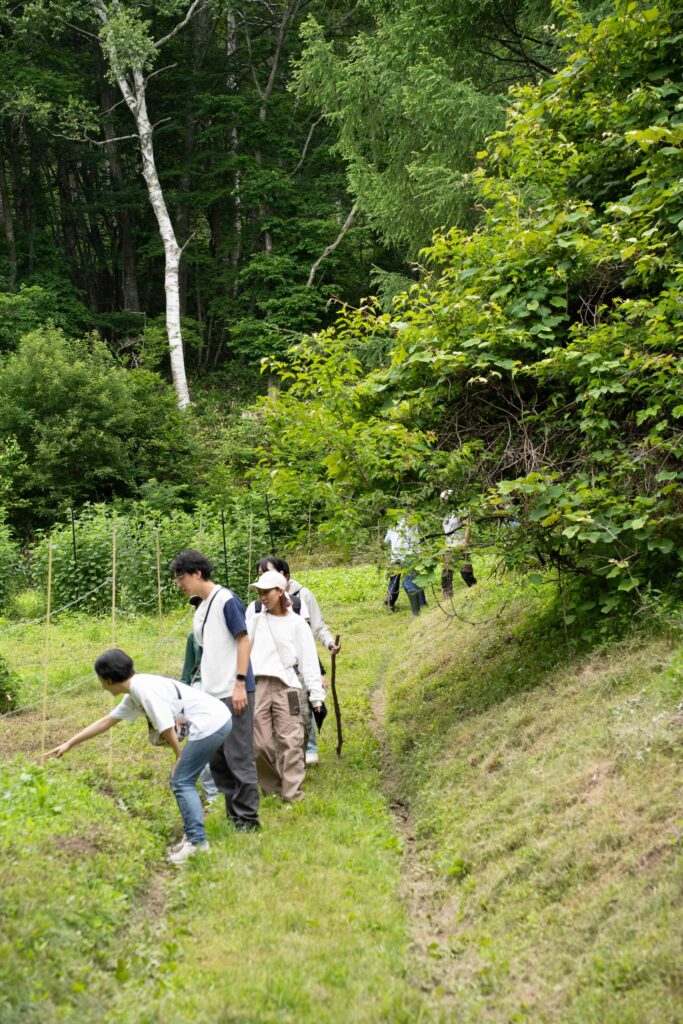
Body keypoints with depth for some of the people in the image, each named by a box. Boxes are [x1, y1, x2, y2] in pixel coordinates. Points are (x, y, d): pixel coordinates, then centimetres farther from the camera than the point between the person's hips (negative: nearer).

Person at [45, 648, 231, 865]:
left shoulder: (146, 690, -14)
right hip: (219, 721, 10)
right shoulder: (133, 696, 18)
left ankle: (197, 841, -5)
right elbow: (105, 722, 27)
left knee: (181, 781, -5)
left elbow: (167, 728, -13)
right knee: (182, 780, 15)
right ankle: (193, 835, 17)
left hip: (210, 723, -10)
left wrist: (179, 758, 1)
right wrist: (69, 744, 32)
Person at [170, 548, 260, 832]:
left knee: (238, 756, -5)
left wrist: (240, 683, -16)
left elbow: (243, 640, -11)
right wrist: (203, 691, 17)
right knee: (216, 759, 11)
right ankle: (233, 812, 20)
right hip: (212, 695, 9)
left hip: (233, 693, -9)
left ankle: (248, 817, 2)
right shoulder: (200, 612, 16)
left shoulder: (226, 600, -8)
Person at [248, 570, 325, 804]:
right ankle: (272, 788, 15)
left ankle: (292, 793, -5)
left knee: (290, 742, -8)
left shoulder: (296, 623, 7)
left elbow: (309, 660, 5)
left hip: (286, 686, -2)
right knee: (260, 743, 0)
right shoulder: (255, 620, 14)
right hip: (257, 686, 2)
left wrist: (316, 693, 0)